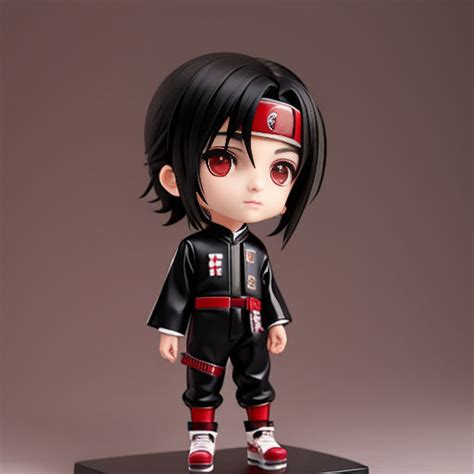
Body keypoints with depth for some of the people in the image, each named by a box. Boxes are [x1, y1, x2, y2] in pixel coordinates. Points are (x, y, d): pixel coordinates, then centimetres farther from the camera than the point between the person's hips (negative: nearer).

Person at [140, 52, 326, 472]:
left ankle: (261, 438, 25)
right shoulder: (193, 248, -14)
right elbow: (176, 291, -8)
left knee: (257, 384, 13)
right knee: (203, 388, 8)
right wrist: (169, 330, -9)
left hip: (251, 331, 4)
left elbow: (268, 289, 10)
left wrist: (277, 323, 10)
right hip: (207, 333, -4)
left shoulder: (257, 252, 0)